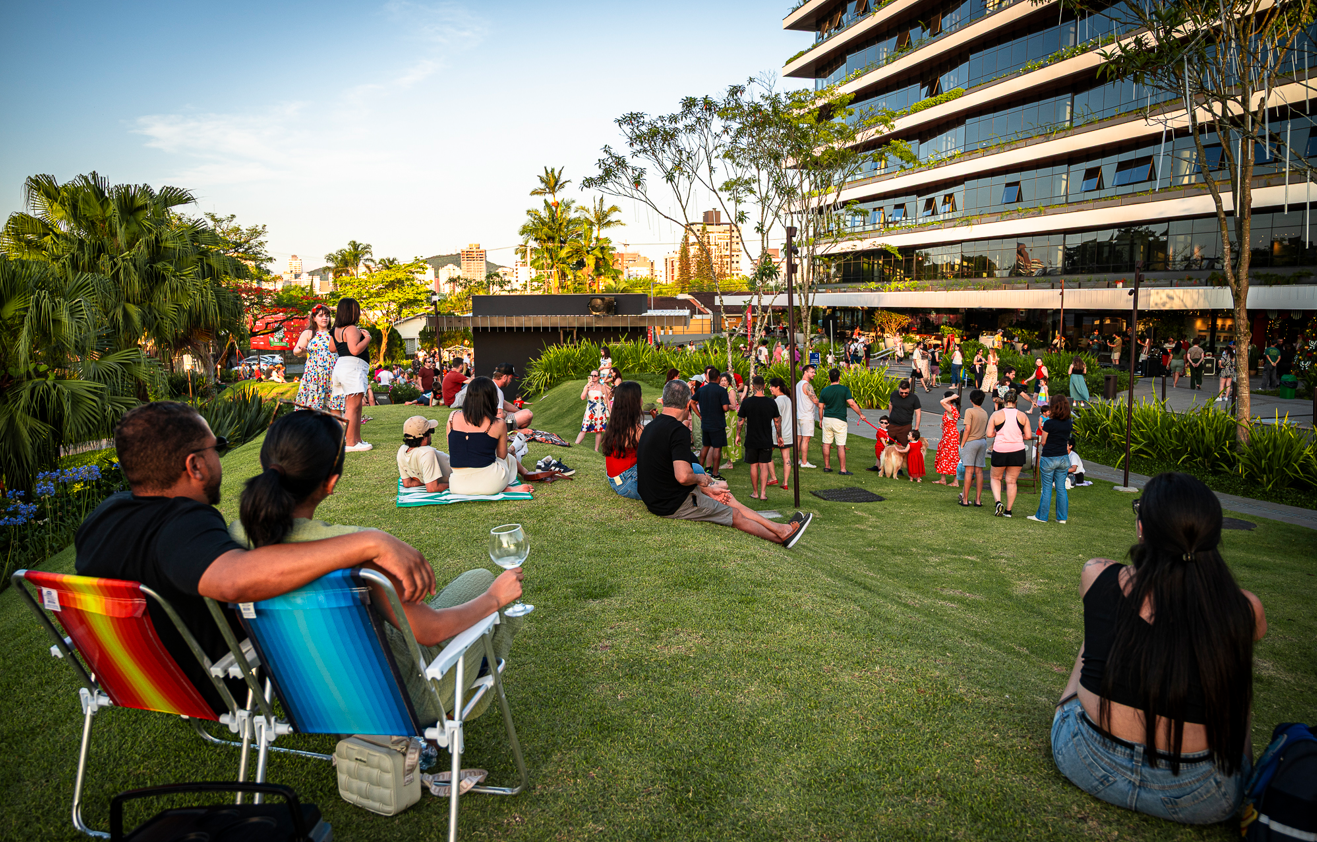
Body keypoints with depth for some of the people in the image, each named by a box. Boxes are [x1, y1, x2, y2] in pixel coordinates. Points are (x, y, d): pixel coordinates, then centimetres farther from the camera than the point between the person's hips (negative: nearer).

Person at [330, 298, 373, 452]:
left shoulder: (337, 329, 16)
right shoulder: (351, 329, -13)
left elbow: (332, 348, 29)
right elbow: (355, 350, -24)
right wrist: (367, 338, -9)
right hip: (352, 366, -10)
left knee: (355, 407, 14)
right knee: (352, 407, -10)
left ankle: (357, 440, 17)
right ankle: (351, 443, -11)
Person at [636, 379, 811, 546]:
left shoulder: (651, 427, 9)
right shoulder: (678, 430, -22)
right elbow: (683, 476, -32)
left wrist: (706, 490, 16)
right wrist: (700, 478, -8)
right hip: (674, 505, -9)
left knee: (727, 498, 19)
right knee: (736, 515, 7)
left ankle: (781, 529, 24)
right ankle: (782, 536, 25)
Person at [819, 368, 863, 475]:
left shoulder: (824, 391, 3)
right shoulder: (844, 389, -8)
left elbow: (820, 407, 8)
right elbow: (851, 403, -13)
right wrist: (861, 414, -1)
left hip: (827, 419, 4)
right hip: (839, 420, -4)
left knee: (826, 444, 11)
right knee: (841, 446, -2)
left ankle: (827, 466, 17)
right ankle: (843, 470, -1)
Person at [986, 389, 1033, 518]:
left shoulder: (996, 415, -5)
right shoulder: (1022, 416, 1)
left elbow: (989, 434, -6)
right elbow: (1028, 436, 0)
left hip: (1000, 451, -2)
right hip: (1017, 451, 2)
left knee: (995, 478, 17)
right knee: (1011, 481, 9)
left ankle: (998, 501, -5)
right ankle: (1008, 511, 12)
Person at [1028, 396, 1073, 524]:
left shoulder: (1049, 423, -16)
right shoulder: (1069, 423, 0)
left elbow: (1043, 442, -9)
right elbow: (1066, 439, 11)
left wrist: (1043, 430, 7)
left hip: (1049, 459, -5)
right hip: (1063, 458, 5)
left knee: (1047, 488, 3)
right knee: (1061, 488, 10)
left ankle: (1042, 516, 12)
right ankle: (1062, 517, 14)